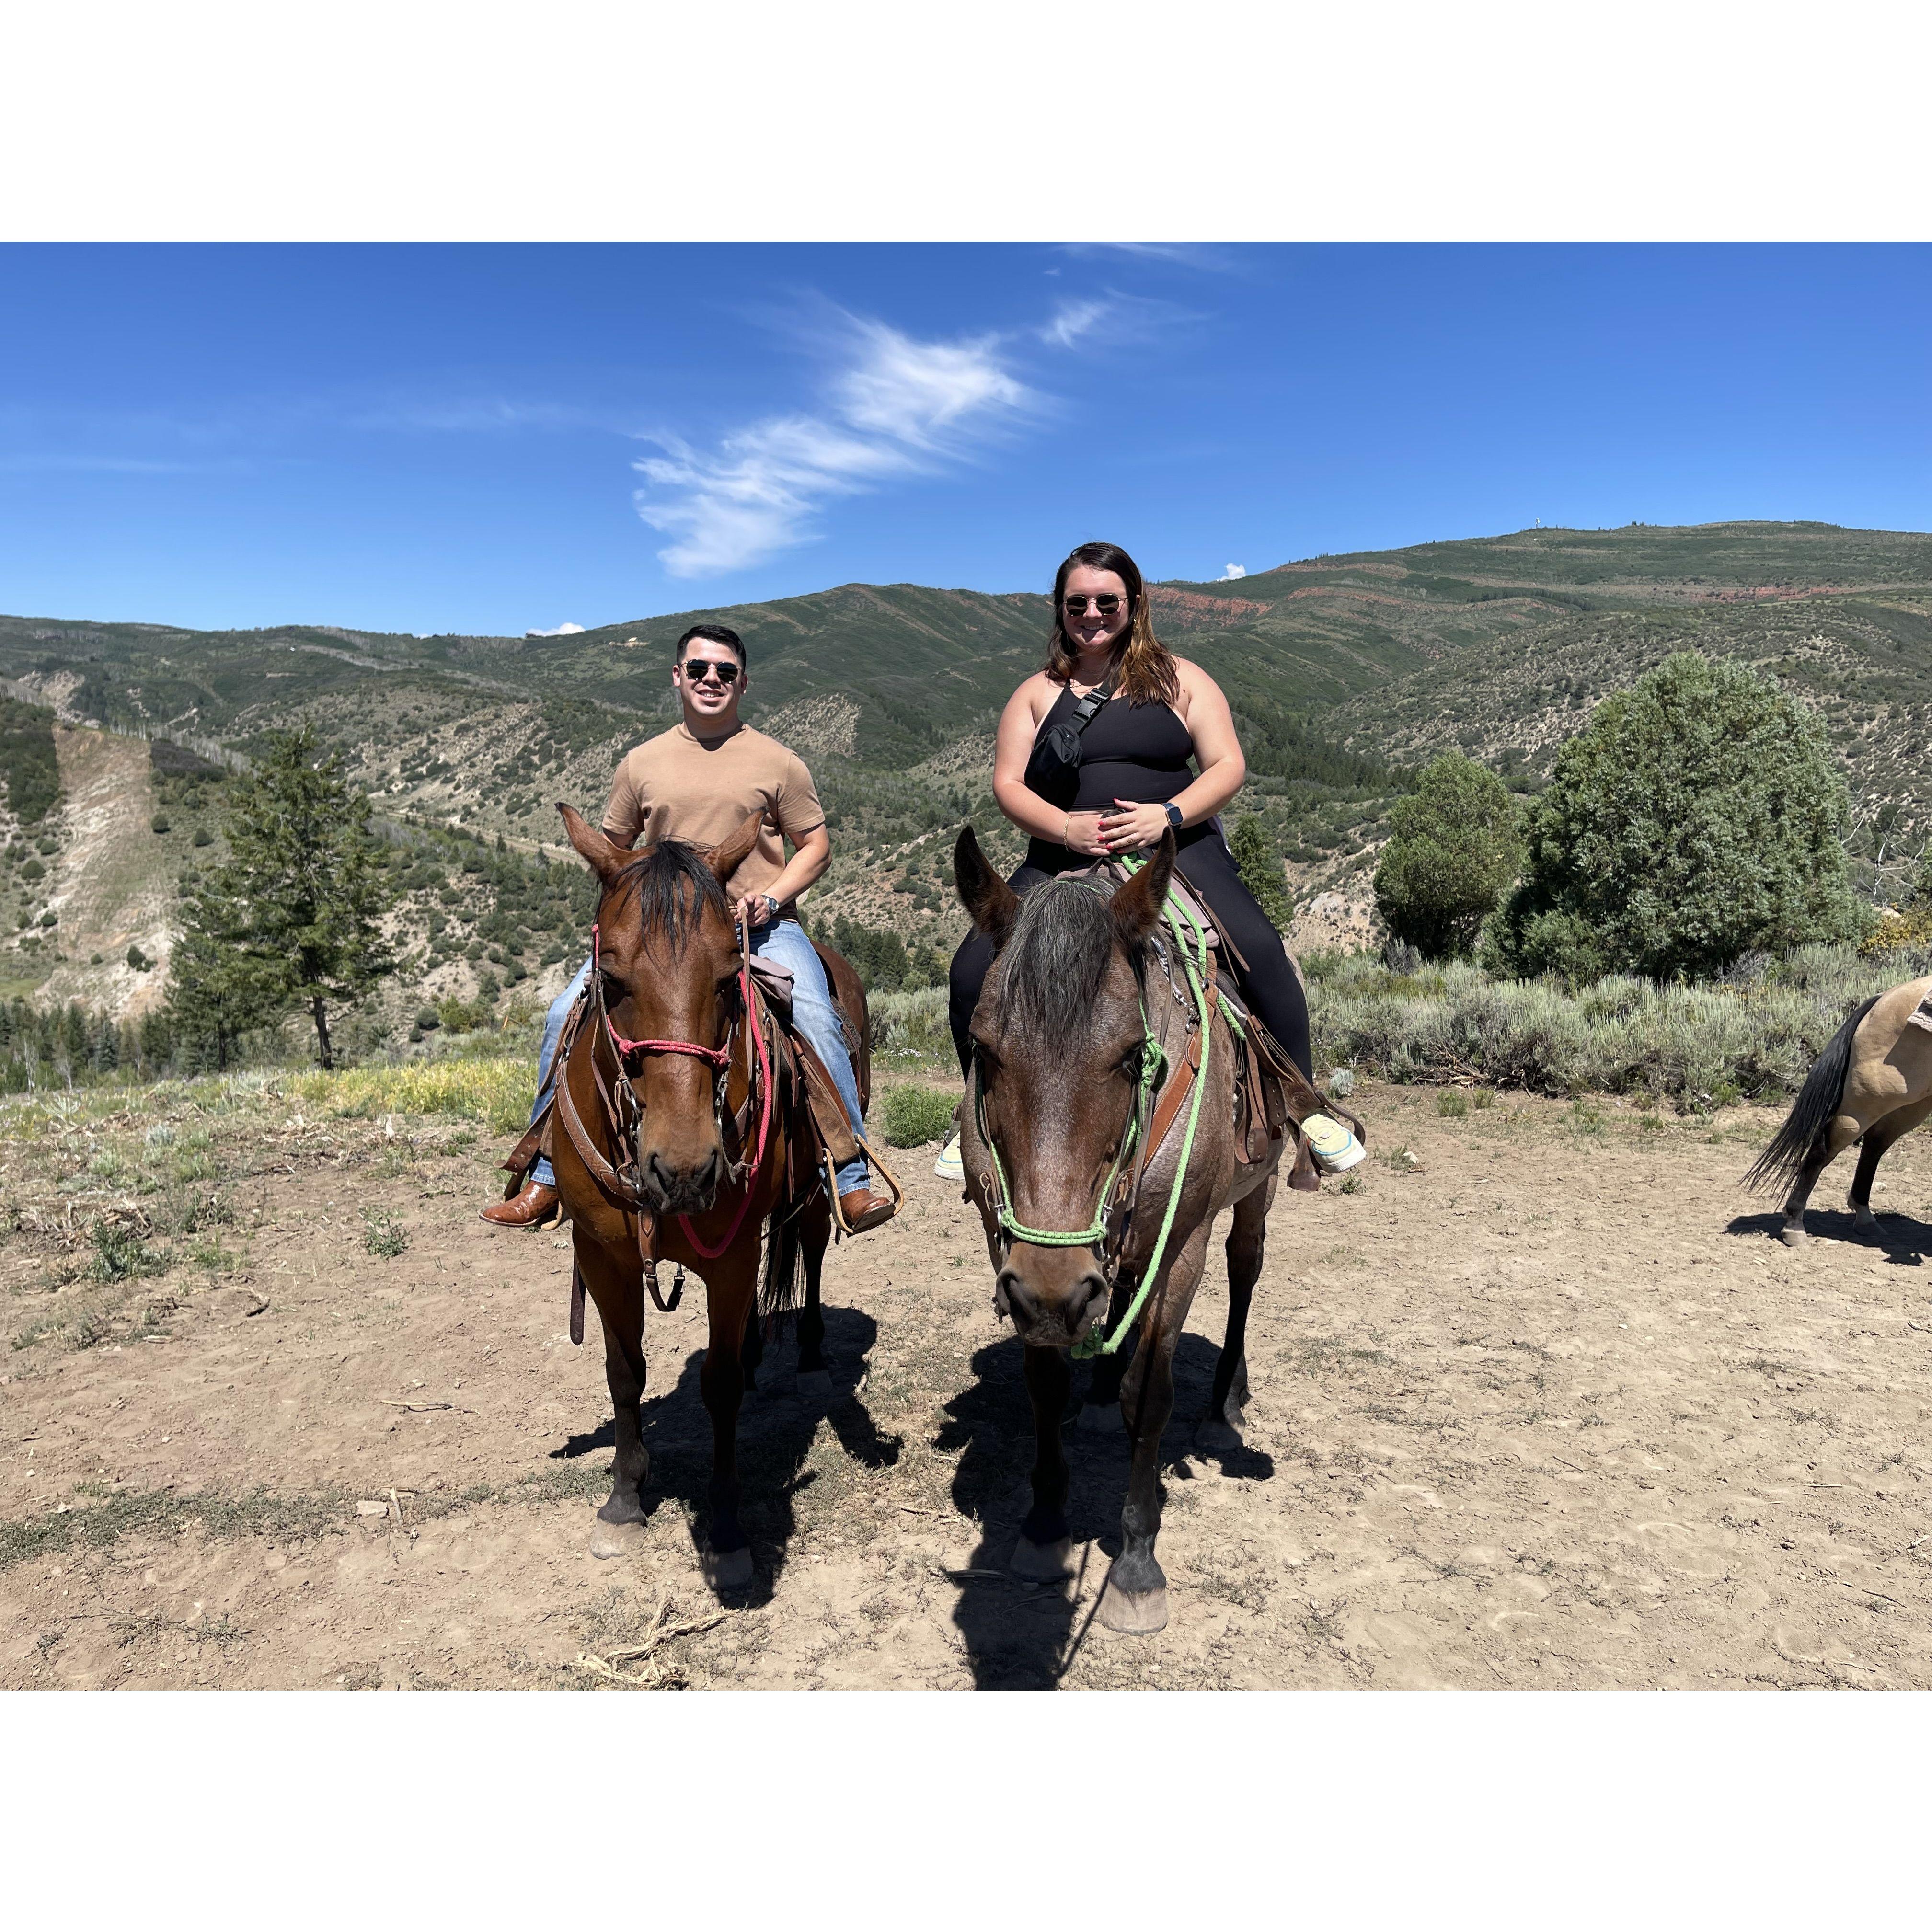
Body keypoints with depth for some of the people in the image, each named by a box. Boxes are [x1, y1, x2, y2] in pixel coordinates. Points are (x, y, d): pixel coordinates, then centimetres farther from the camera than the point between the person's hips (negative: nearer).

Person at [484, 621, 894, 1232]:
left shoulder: (777, 762, 5)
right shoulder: (643, 762, 12)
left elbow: (816, 846, 7)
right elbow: (610, 848, 20)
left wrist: (772, 896, -10)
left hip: (761, 928, -2)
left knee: (816, 1021, -28)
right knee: (568, 1014, -13)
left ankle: (852, 1182, -18)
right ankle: (545, 1179, 0)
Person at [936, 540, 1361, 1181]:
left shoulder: (1180, 679, 11)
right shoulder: (1038, 693, 13)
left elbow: (1228, 766, 2)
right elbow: (1008, 783, 3)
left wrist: (1167, 815, -18)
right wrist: (1067, 828, -17)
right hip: (1063, 858, 2)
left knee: (1260, 951, -26)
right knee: (975, 967, -17)